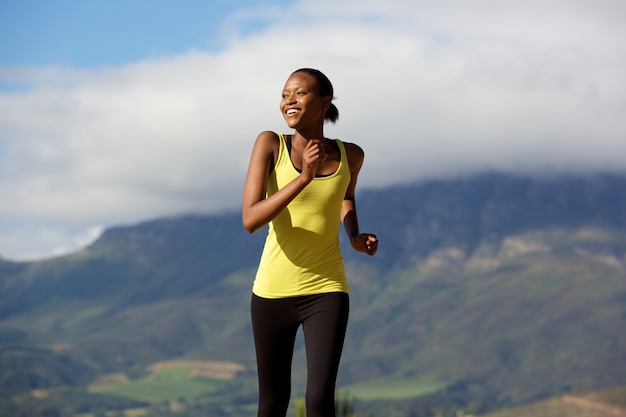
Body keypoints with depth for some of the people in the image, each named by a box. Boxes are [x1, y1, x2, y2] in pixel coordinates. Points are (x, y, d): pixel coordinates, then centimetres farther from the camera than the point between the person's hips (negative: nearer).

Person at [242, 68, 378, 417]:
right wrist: (303, 178, -29)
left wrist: (356, 236, 3)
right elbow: (250, 220, -19)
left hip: (325, 290, 0)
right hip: (273, 291, 0)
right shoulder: (270, 144, -9)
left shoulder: (350, 155, -1)